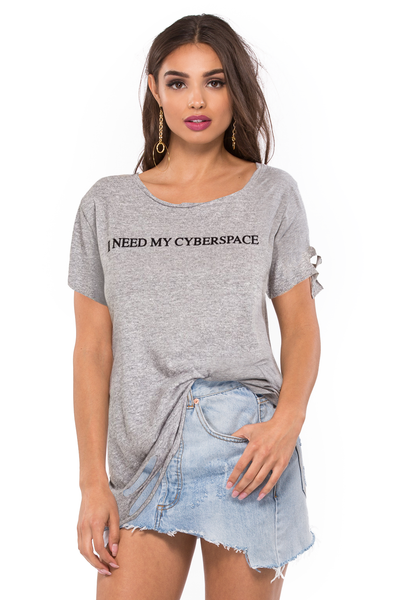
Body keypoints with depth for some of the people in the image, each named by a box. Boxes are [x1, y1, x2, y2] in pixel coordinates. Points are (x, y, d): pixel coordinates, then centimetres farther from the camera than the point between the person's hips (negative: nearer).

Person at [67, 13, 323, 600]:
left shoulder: (272, 193, 5)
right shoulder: (107, 204, 6)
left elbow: (300, 326, 5)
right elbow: (93, 348, 4)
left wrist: (288, 421, -14)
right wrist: (93, 480, -1)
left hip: (247, 449, -1)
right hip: (143, 461, 1)